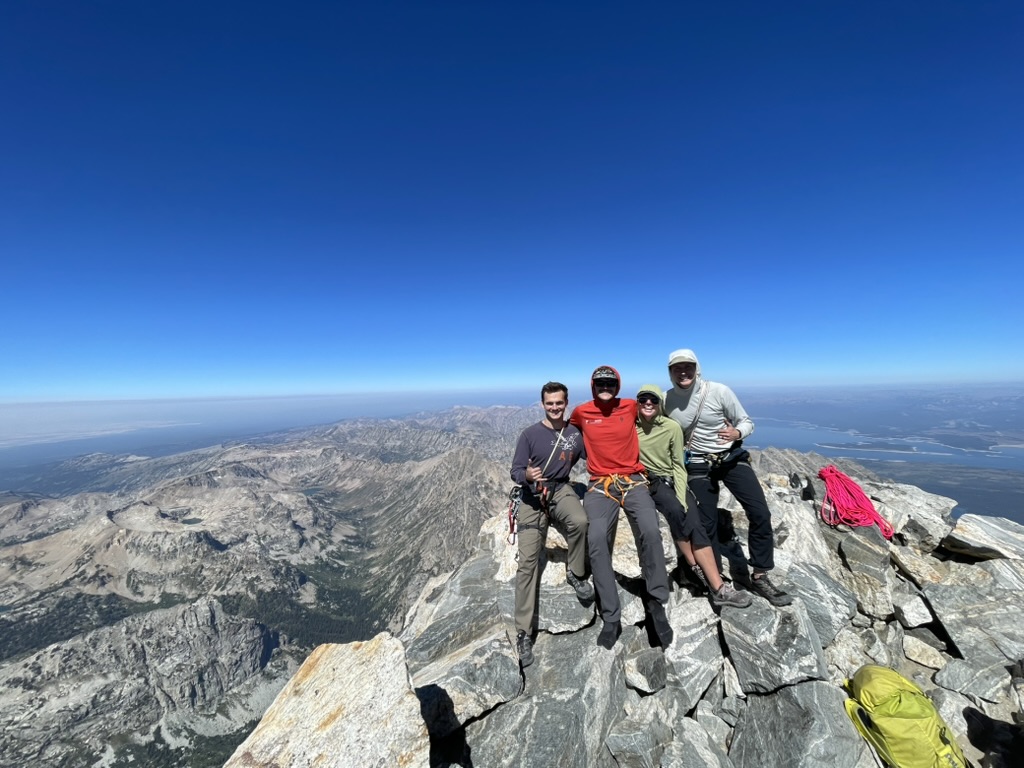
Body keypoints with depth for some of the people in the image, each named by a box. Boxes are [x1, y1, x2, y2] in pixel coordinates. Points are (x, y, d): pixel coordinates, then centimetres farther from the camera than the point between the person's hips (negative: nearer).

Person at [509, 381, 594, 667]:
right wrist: (527, 475, -31)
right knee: (528, 563, -5)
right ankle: (524, 633, 10)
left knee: (580, 521, -32)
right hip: (532, 497, -1)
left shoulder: (576, 432, -3)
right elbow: (515, 472, -10)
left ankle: (576, 574, 0)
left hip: (562, 490, 1)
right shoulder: (529, 434, -10)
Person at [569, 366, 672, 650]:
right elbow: (569, 430, 27)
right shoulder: (581, 412, 5)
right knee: (597, 539, -22)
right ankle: (611, 617, -9)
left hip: (633, 481, 1)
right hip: (600, 485, 0)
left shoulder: (631, 406, 6)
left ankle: (657, 602, -4)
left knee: (650, 531, -25)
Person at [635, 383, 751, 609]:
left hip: (672, 480, 2)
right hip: (648, 481, -2)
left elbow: (678, 466, 0)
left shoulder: (672, 427, -5)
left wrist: (682, 498, -12)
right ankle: (694, 566, -9)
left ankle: (718, 588, -15)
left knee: (695, 523, -18)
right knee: (674, 511, -29)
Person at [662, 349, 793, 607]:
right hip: (699, 466, 0)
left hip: (733, 458, 0)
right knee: (707, 524, 3)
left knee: (760, 513, -9)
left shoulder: (719, 391, -14)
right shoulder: (666, 401, -9)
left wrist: (737, 433, -26)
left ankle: (760, 578, 11)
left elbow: (746, 422, -4)